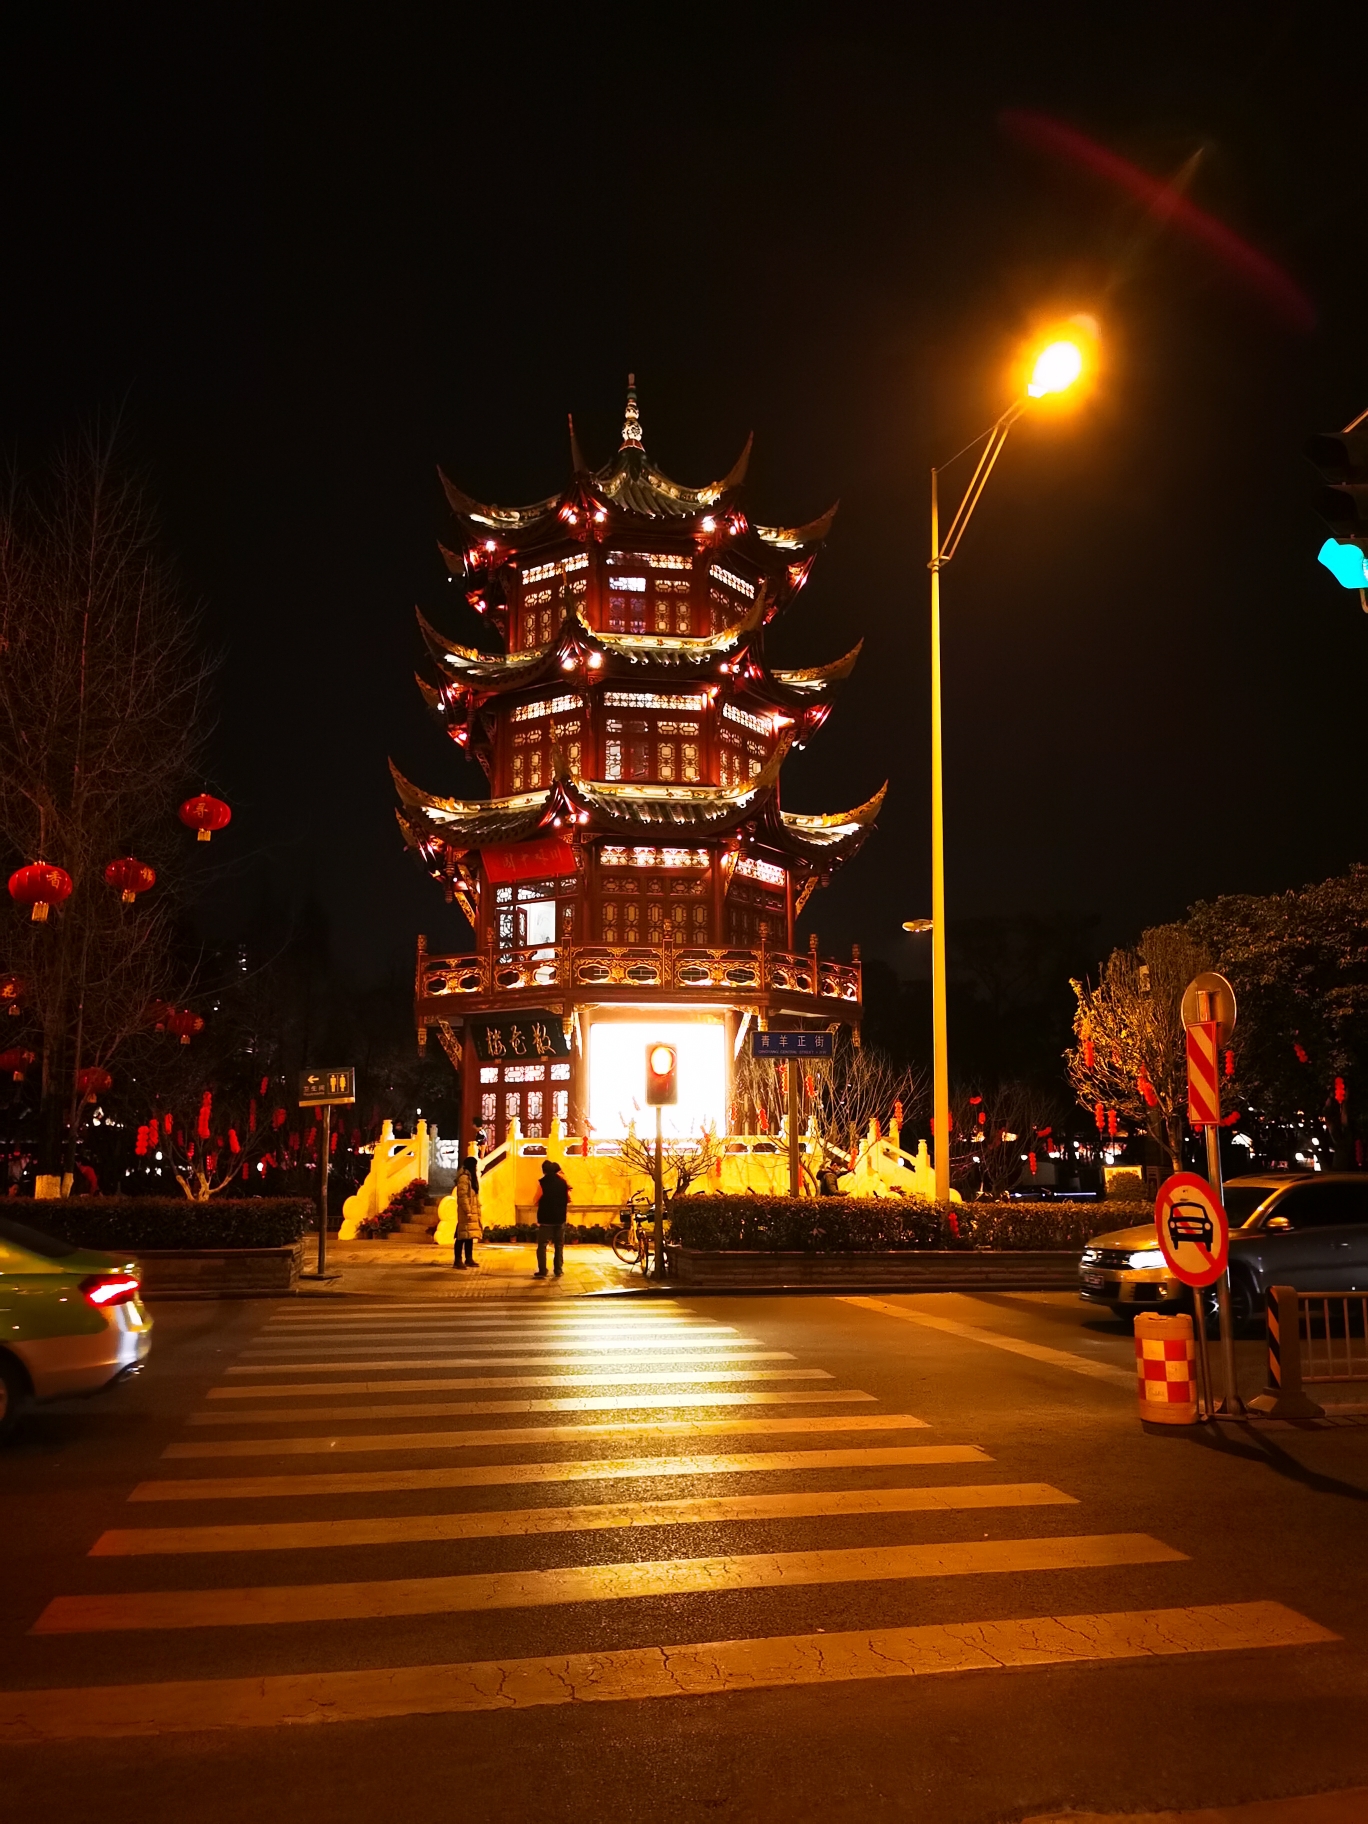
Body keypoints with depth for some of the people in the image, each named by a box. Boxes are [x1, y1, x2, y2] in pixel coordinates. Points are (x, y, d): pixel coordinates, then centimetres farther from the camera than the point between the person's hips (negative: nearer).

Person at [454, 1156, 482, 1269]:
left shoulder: (471, 1177, 18)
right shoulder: (464, 1177, -14)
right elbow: (462, 1196, -19)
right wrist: (467, 1211, -22)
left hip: (473, 1211, 10)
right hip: (466, 1212, -10)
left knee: (470, 1235, 12)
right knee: (463, 1236, -9)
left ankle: (469, 1259, 17)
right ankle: (458, 1260, -7)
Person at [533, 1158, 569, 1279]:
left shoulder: (542, 1182, -10)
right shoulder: (563, 1182, 2)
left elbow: (537, 1201, -7)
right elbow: (568, 1200, 10)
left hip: (545, 1219, -4)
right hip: (560, 1219, 4)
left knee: (542, 1245, 3)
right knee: (559, 1245, 12)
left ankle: (542, 1271, -2)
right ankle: (558, 1270, 12)